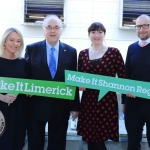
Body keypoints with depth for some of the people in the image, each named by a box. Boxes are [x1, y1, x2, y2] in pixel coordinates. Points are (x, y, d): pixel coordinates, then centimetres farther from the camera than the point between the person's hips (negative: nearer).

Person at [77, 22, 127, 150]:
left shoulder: (114, 52, -2)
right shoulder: (83, 54, 8)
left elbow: (123, 76, -2)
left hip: (107, 101, -3)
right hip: (88, 101, 4)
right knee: (90, 139, 9)